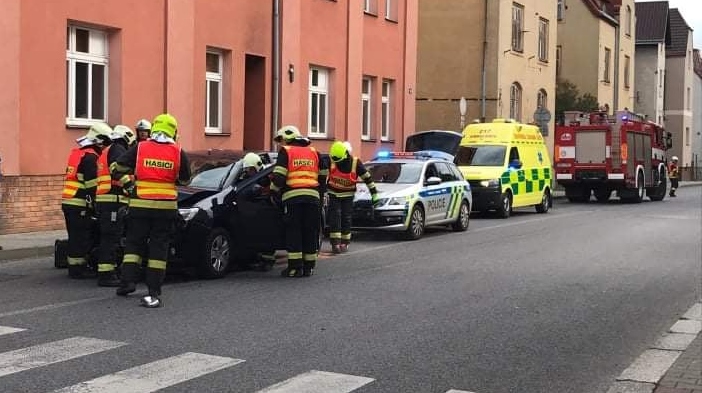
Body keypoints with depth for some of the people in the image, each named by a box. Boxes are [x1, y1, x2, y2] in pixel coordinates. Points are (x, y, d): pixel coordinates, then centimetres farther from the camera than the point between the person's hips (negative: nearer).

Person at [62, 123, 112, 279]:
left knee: (76, 236, 15)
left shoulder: (77, 152, 19)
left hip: (68, 201, 10)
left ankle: (76, 266, 21)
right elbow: (92, 183, -17)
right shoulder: (90, 156, -12)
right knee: (80, 237, -5)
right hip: (80, 203, -10)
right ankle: (77, 268, -2)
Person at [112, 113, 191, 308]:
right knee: (159, 247, 2)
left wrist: (128, 184, 16)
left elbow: (118, 168, 3)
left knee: (134, 243, 17)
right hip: (167, 206, 0)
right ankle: (154, 292, 0)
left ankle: (128, 281, 10)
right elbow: (184, 179, 13)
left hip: (140, 204, 0)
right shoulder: (178, 152, 0)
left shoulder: (139, 148, 0)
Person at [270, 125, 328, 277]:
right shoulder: (314, 152, 20)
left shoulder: (285, 151, 5)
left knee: (293, 232, 1)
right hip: (313, 197, 4)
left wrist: (274, 191, 11)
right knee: (310, 232, 9)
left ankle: (295, 267, -2)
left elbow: (278, 177, -4)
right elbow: (323, 176, 22)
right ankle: (309, 267, 11)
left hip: (292, 198, -4)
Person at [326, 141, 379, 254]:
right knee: (335, 218, -8)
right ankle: (335, 243, -10)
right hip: (333, 194, 0)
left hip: (348, 195, 0)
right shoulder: (331, 161, -15)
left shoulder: (355, 163, -16)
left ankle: (344, 243, 12)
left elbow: (367, 178, -6)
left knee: (346, 219, 2)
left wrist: (374, 194, -4)